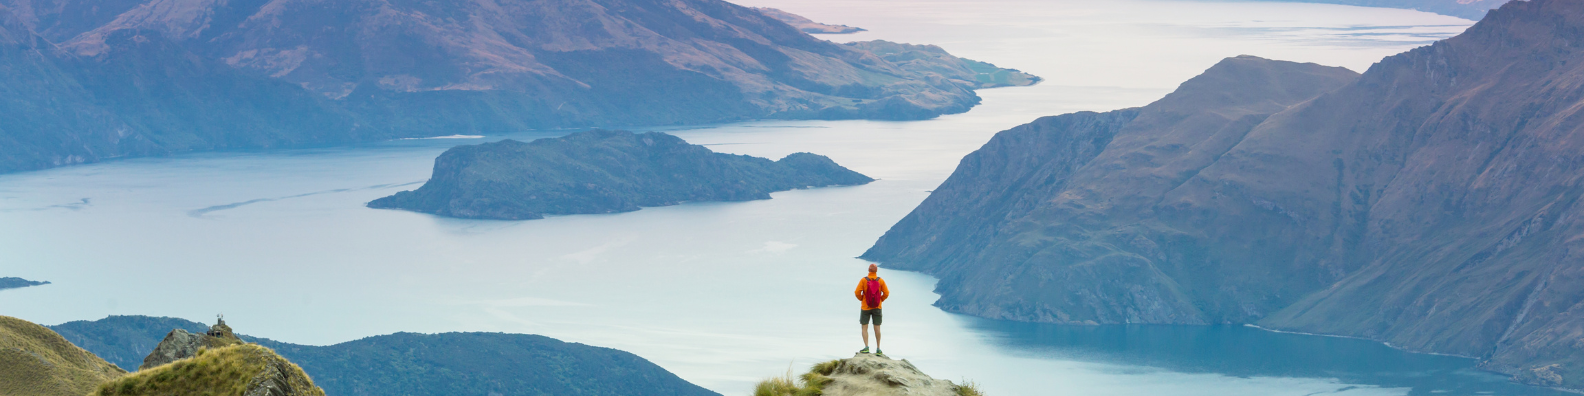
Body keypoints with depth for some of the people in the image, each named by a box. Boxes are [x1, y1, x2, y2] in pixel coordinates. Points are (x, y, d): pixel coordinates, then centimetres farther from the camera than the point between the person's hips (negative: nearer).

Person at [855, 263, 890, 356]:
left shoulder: (864, 280, -9)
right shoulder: (880, 281, -3)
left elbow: (857, 292, -11)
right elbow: (886, 293, -3)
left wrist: (861, 299, 6)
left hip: (866, 307, -2)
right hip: (877, 308, 2)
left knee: (864, 328, 3)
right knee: (877, 328, 8)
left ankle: (866, 347, -10)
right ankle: (878, 349, 10)